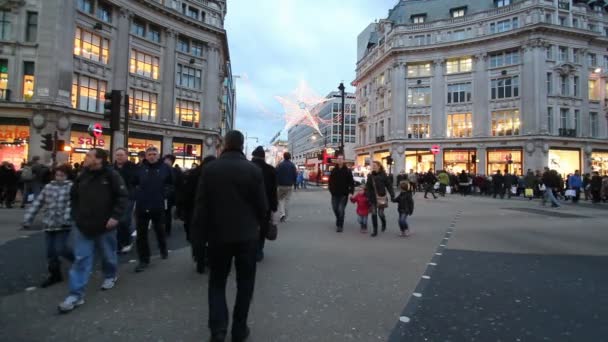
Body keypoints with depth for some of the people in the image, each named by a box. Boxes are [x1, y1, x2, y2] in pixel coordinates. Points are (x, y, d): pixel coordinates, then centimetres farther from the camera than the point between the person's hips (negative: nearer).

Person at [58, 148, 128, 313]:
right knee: (81, 259, 4)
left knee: (108, 255, 15)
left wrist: (115, 216, -19)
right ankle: (76, 294, 10)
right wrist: (76, 215, 8)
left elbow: (122, 196, -13)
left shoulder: (111, 175, -13)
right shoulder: (82, 176, 3)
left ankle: (110, 276, 42)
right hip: (83, 225, 4)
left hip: (105, 226, -4)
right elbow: (73, 196, 16)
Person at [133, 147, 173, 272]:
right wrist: (137, 195, -3)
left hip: (158, 205, 0)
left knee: (160, 230, 19)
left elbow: (171, 183, 6)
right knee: (141, 234, 2)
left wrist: (165, 194, -6)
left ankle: (163, 249, 44)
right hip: (142, 205, 0)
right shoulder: (140, 168, -1)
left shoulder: (165, 168, -1)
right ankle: (144, 260, 14)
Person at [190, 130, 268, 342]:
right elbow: (262, 204, -4)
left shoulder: (209, 169, -6)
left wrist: (198, 233, 5)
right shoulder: (254, 170, -7)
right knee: (245, 283, 14)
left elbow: (201, 204, -5)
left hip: (219, 234, 1)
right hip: (248, 235, 0)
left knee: (217, 282, 16)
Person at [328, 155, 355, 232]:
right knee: (335, 209, 10)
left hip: (344, 194, -3)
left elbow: (351, 182, -5)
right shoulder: (333, 170, 6)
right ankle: (339, 222, 36)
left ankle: (340, 225, 5)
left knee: (341, 210, -8)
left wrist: (351, 192, -11)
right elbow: (330, 181, 10)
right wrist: (331, 190, 2)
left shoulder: (347, 171, -3)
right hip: (335, 194, 4)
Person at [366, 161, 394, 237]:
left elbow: (388, 185, -5)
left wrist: (392, 195, -10)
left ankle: (384, 224, 33)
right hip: (373, 198, 3)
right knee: (374, 214, 2)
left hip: (381, 197, -3)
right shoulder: (370, 176, 4)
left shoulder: (383, 175, -5)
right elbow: (368, 187, 3)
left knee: (380, 213, -1)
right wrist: (368, 196, -3)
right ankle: (375, 231, 12)